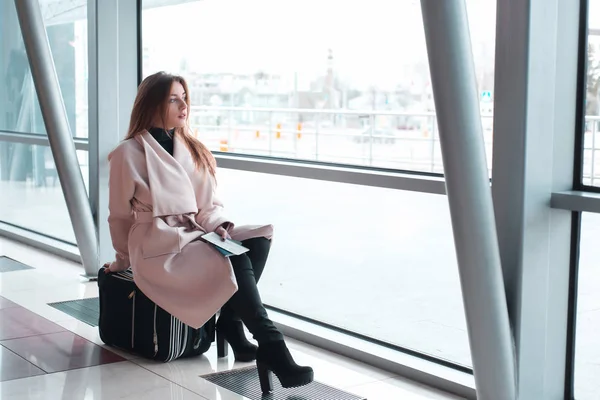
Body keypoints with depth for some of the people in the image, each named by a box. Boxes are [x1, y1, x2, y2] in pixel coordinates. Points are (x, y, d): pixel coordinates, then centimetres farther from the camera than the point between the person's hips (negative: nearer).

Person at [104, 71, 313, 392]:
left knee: (258, 240, -22)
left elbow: (210, 204, 16)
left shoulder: (193, 150, 15)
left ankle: (230, 326, -17)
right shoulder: (129, 153, -4)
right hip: (159, 248, -7)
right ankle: (272, 349, -29)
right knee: (236, 261, -30)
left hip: (196, 238, 7)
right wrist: (124, 262, 14)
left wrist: (219, 226, -6)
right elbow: (119, 216, 5)